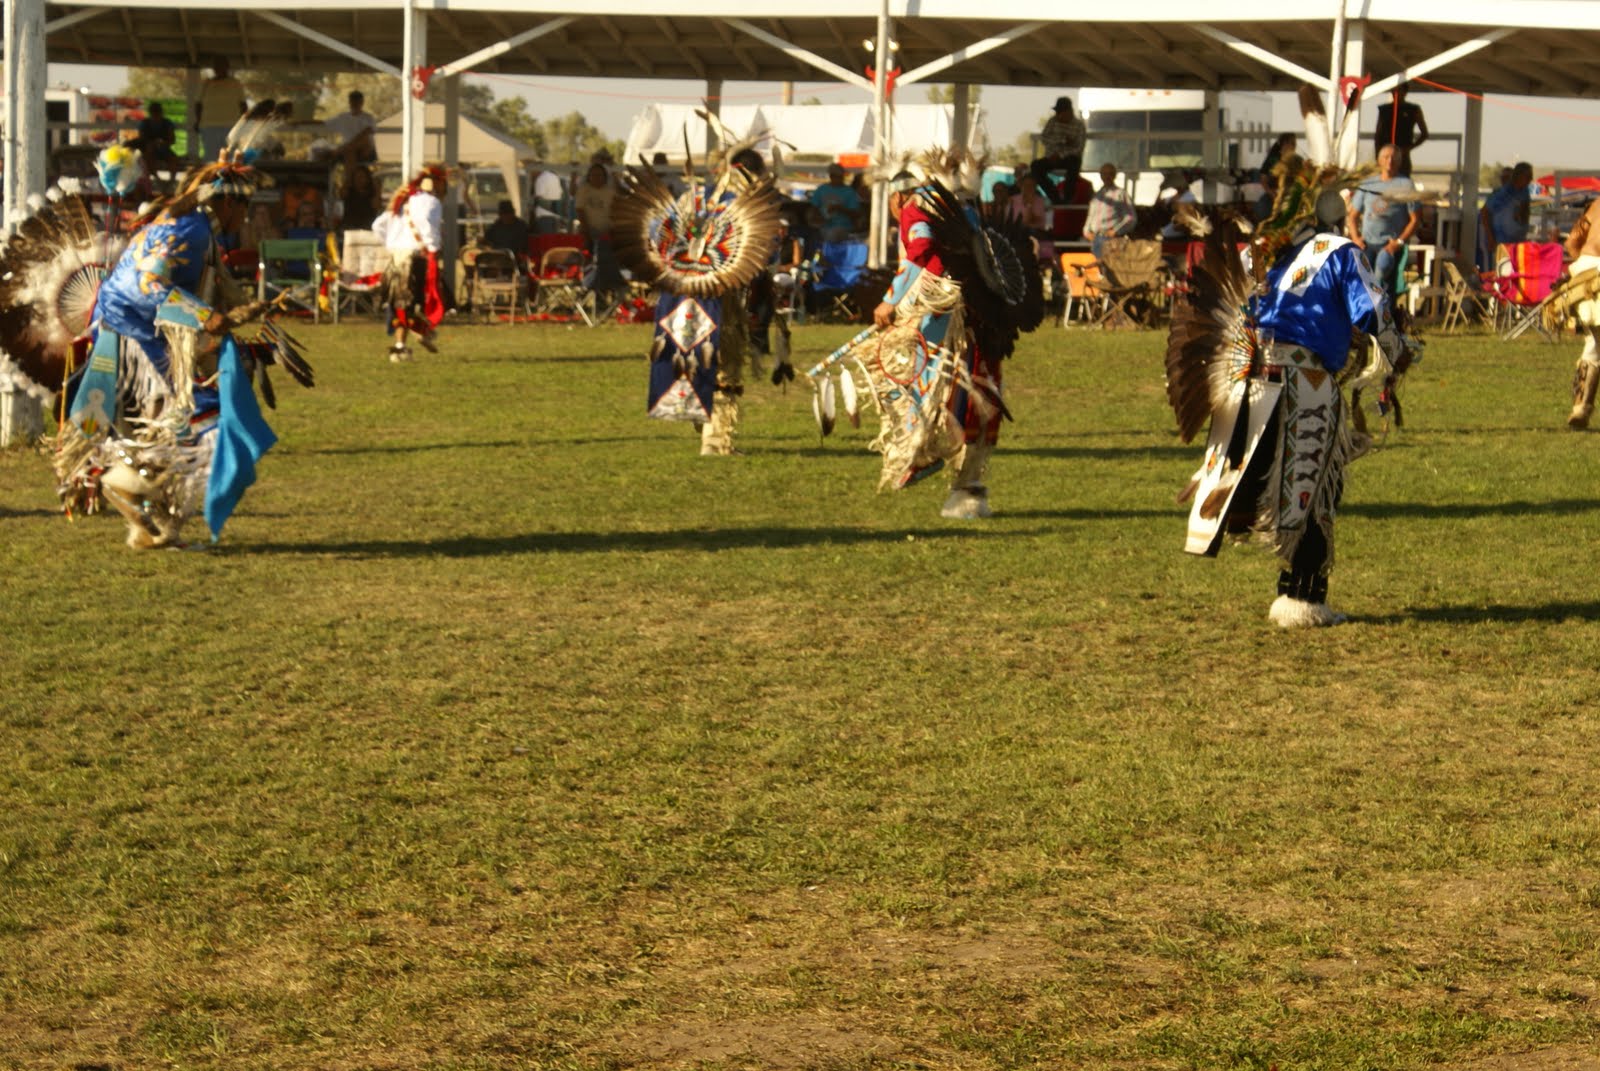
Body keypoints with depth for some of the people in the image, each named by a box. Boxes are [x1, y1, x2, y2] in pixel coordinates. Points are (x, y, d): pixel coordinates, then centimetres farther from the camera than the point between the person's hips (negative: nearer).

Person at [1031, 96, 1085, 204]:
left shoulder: (1078, 125, -3)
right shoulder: (1052, 121, 4)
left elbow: (1079, 148, -12)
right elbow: (1043, 138, -8)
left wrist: (1060, 155, -23)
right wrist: (1062, 140, -20)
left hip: (1069, 158, -3)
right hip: (1052, 158, 3)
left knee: (1073, 163, -39)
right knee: (1035, 166, -26)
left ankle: (1067, 198, -25)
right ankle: (1055, 196, -21)